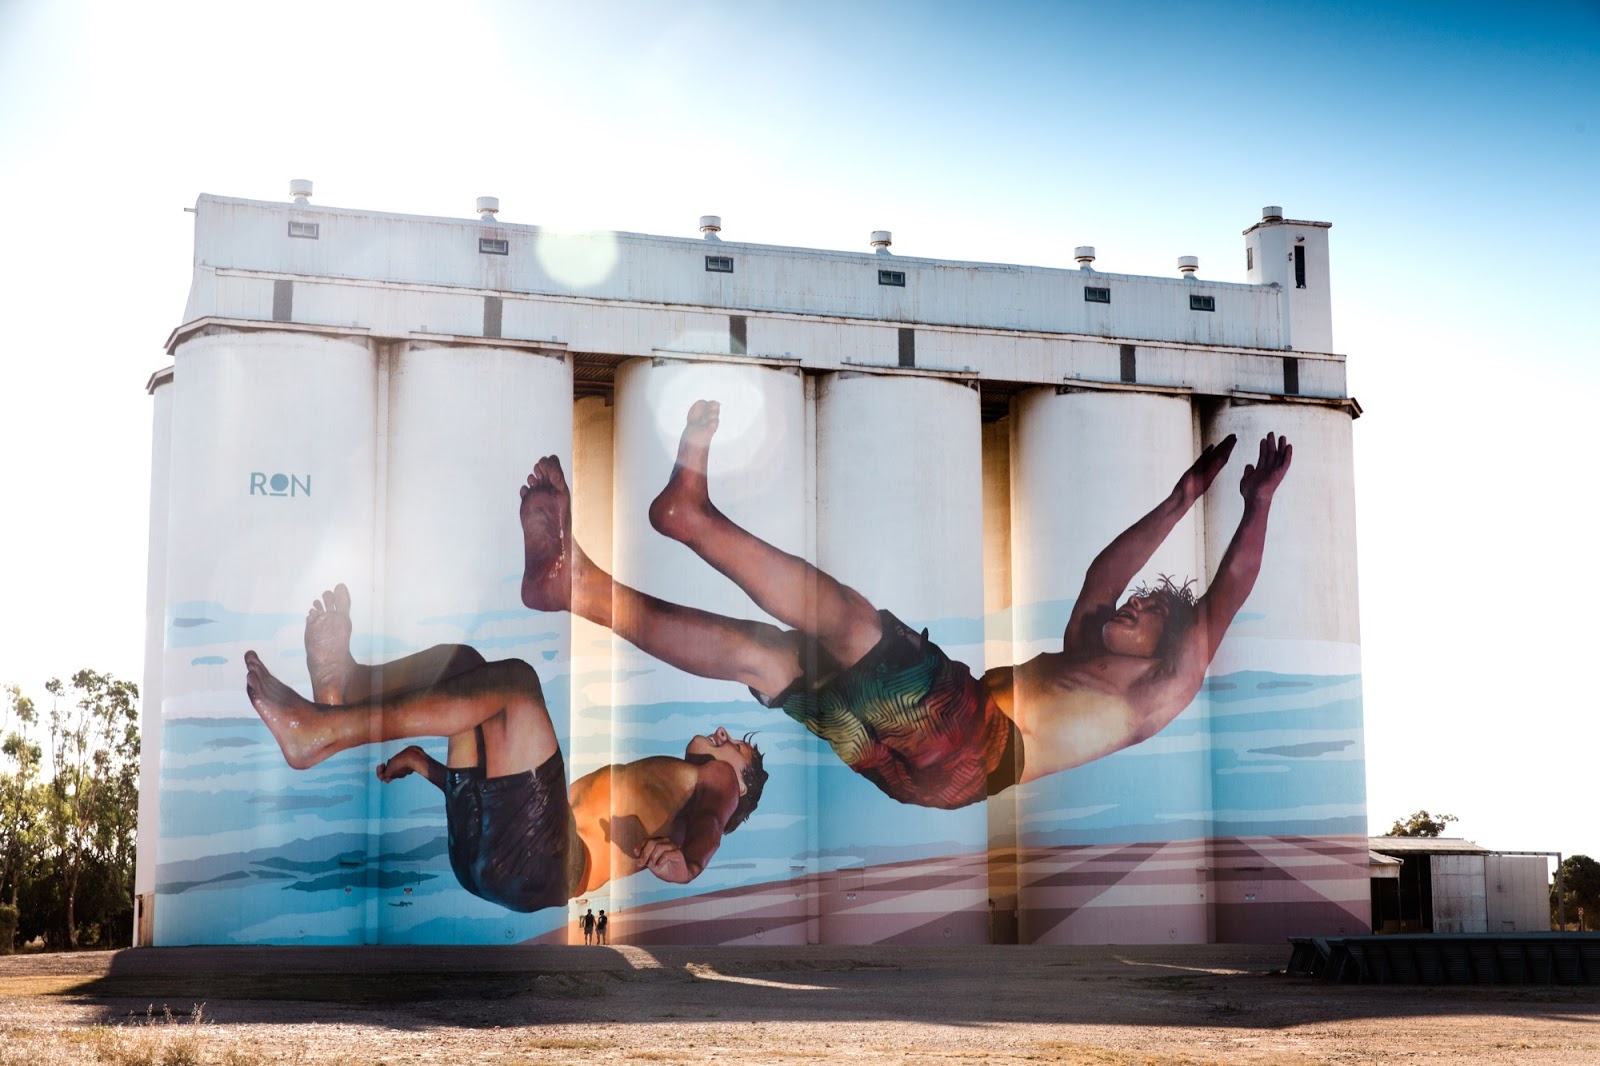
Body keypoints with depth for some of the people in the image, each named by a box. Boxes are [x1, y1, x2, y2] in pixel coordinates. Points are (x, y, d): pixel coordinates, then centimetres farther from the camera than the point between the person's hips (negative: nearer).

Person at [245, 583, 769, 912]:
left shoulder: (714, 779, 23)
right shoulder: (620, 780, 44)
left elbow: (705, 827, -4)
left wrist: (681, 858, -28)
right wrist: (425, 763, 29)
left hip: (540, 863, -7)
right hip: (476, 850, 7)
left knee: (514, 680, -22)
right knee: (464, 661, 8)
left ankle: (321, 730, -33)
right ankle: (343, 684, -26)